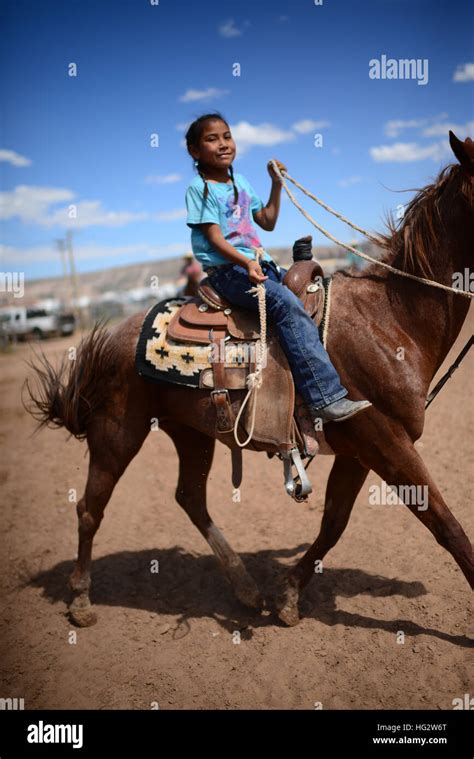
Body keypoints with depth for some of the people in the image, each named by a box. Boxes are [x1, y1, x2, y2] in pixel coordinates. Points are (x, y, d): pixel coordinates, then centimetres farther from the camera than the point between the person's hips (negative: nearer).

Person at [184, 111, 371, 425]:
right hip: (226, 270, -8)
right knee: (286, 302, -30)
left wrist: (277, 185, 19)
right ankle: (326, 399, -36)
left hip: (261, 264, 8)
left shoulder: (241, 183, 22)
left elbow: (268, 222, 27)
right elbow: (215, 239, -11)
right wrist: (246, 262, -26)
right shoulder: (199, 188, -1)